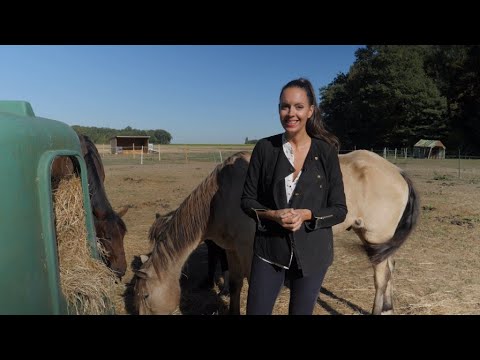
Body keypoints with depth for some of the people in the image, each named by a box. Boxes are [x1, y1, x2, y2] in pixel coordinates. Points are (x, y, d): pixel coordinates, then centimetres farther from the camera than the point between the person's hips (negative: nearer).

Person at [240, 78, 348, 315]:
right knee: (256, 310, 10)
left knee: (301, 311, 18)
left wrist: (306, 214, -21)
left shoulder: (326, 152, -6)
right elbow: (247, 199, -1)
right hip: (269, 249, 0)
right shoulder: (265, 148, -5)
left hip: (312, 252, 0)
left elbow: (339, 209, -4)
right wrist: (273, 215, -20)